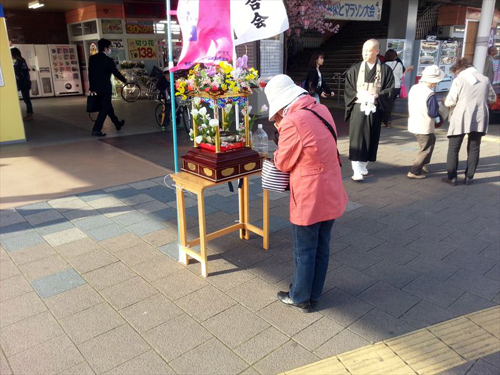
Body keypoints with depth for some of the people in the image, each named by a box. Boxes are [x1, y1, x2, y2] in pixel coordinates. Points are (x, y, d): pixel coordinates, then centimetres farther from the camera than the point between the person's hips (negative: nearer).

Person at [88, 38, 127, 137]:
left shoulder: (92, 58, 6)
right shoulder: (108, 60, -14)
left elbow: (90, 73, 8)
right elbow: (116, 73, -8)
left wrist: (92, 87, 13)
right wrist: (125, 80, 8)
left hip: (96, 87, 8)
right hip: (105, 88, -8)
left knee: (108, 106, 20)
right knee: (104, 109, -2)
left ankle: (117, 124, 35)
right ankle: (96, 130, -6)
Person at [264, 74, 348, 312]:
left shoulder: (293, 122, -23)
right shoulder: (321, 110, 3)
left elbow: (283, 163, -11)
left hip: (308, 199, -8)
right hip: (331, 194, 8)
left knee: (304, 252, 10)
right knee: (322, 248, 18)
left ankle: (300, 298, 29)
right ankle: (313, 294, 35)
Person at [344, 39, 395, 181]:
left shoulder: (385, 70, 3)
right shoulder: (355, 69, 4)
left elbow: (390, 89, 1)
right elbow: (348, 88, 3)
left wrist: (376, 96, -15)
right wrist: (358, 95, -15)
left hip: (375, 109, 1)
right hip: (358, 108, -1)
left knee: (370, 138, 8)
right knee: (356, 138, -10)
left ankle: (364, 165, 22)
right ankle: (357, 170, -12)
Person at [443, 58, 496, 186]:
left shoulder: (459, 80, -8)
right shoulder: (484, 79, 6)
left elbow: (450, 101, -11)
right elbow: (492, 98, 16)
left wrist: (445, 101, 10)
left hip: (460, 119, -4)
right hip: (479, 119, 4)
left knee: (453, 149, 6)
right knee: (474, 149, 13)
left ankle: (452, 177, 5)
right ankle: (469, 177, 16)